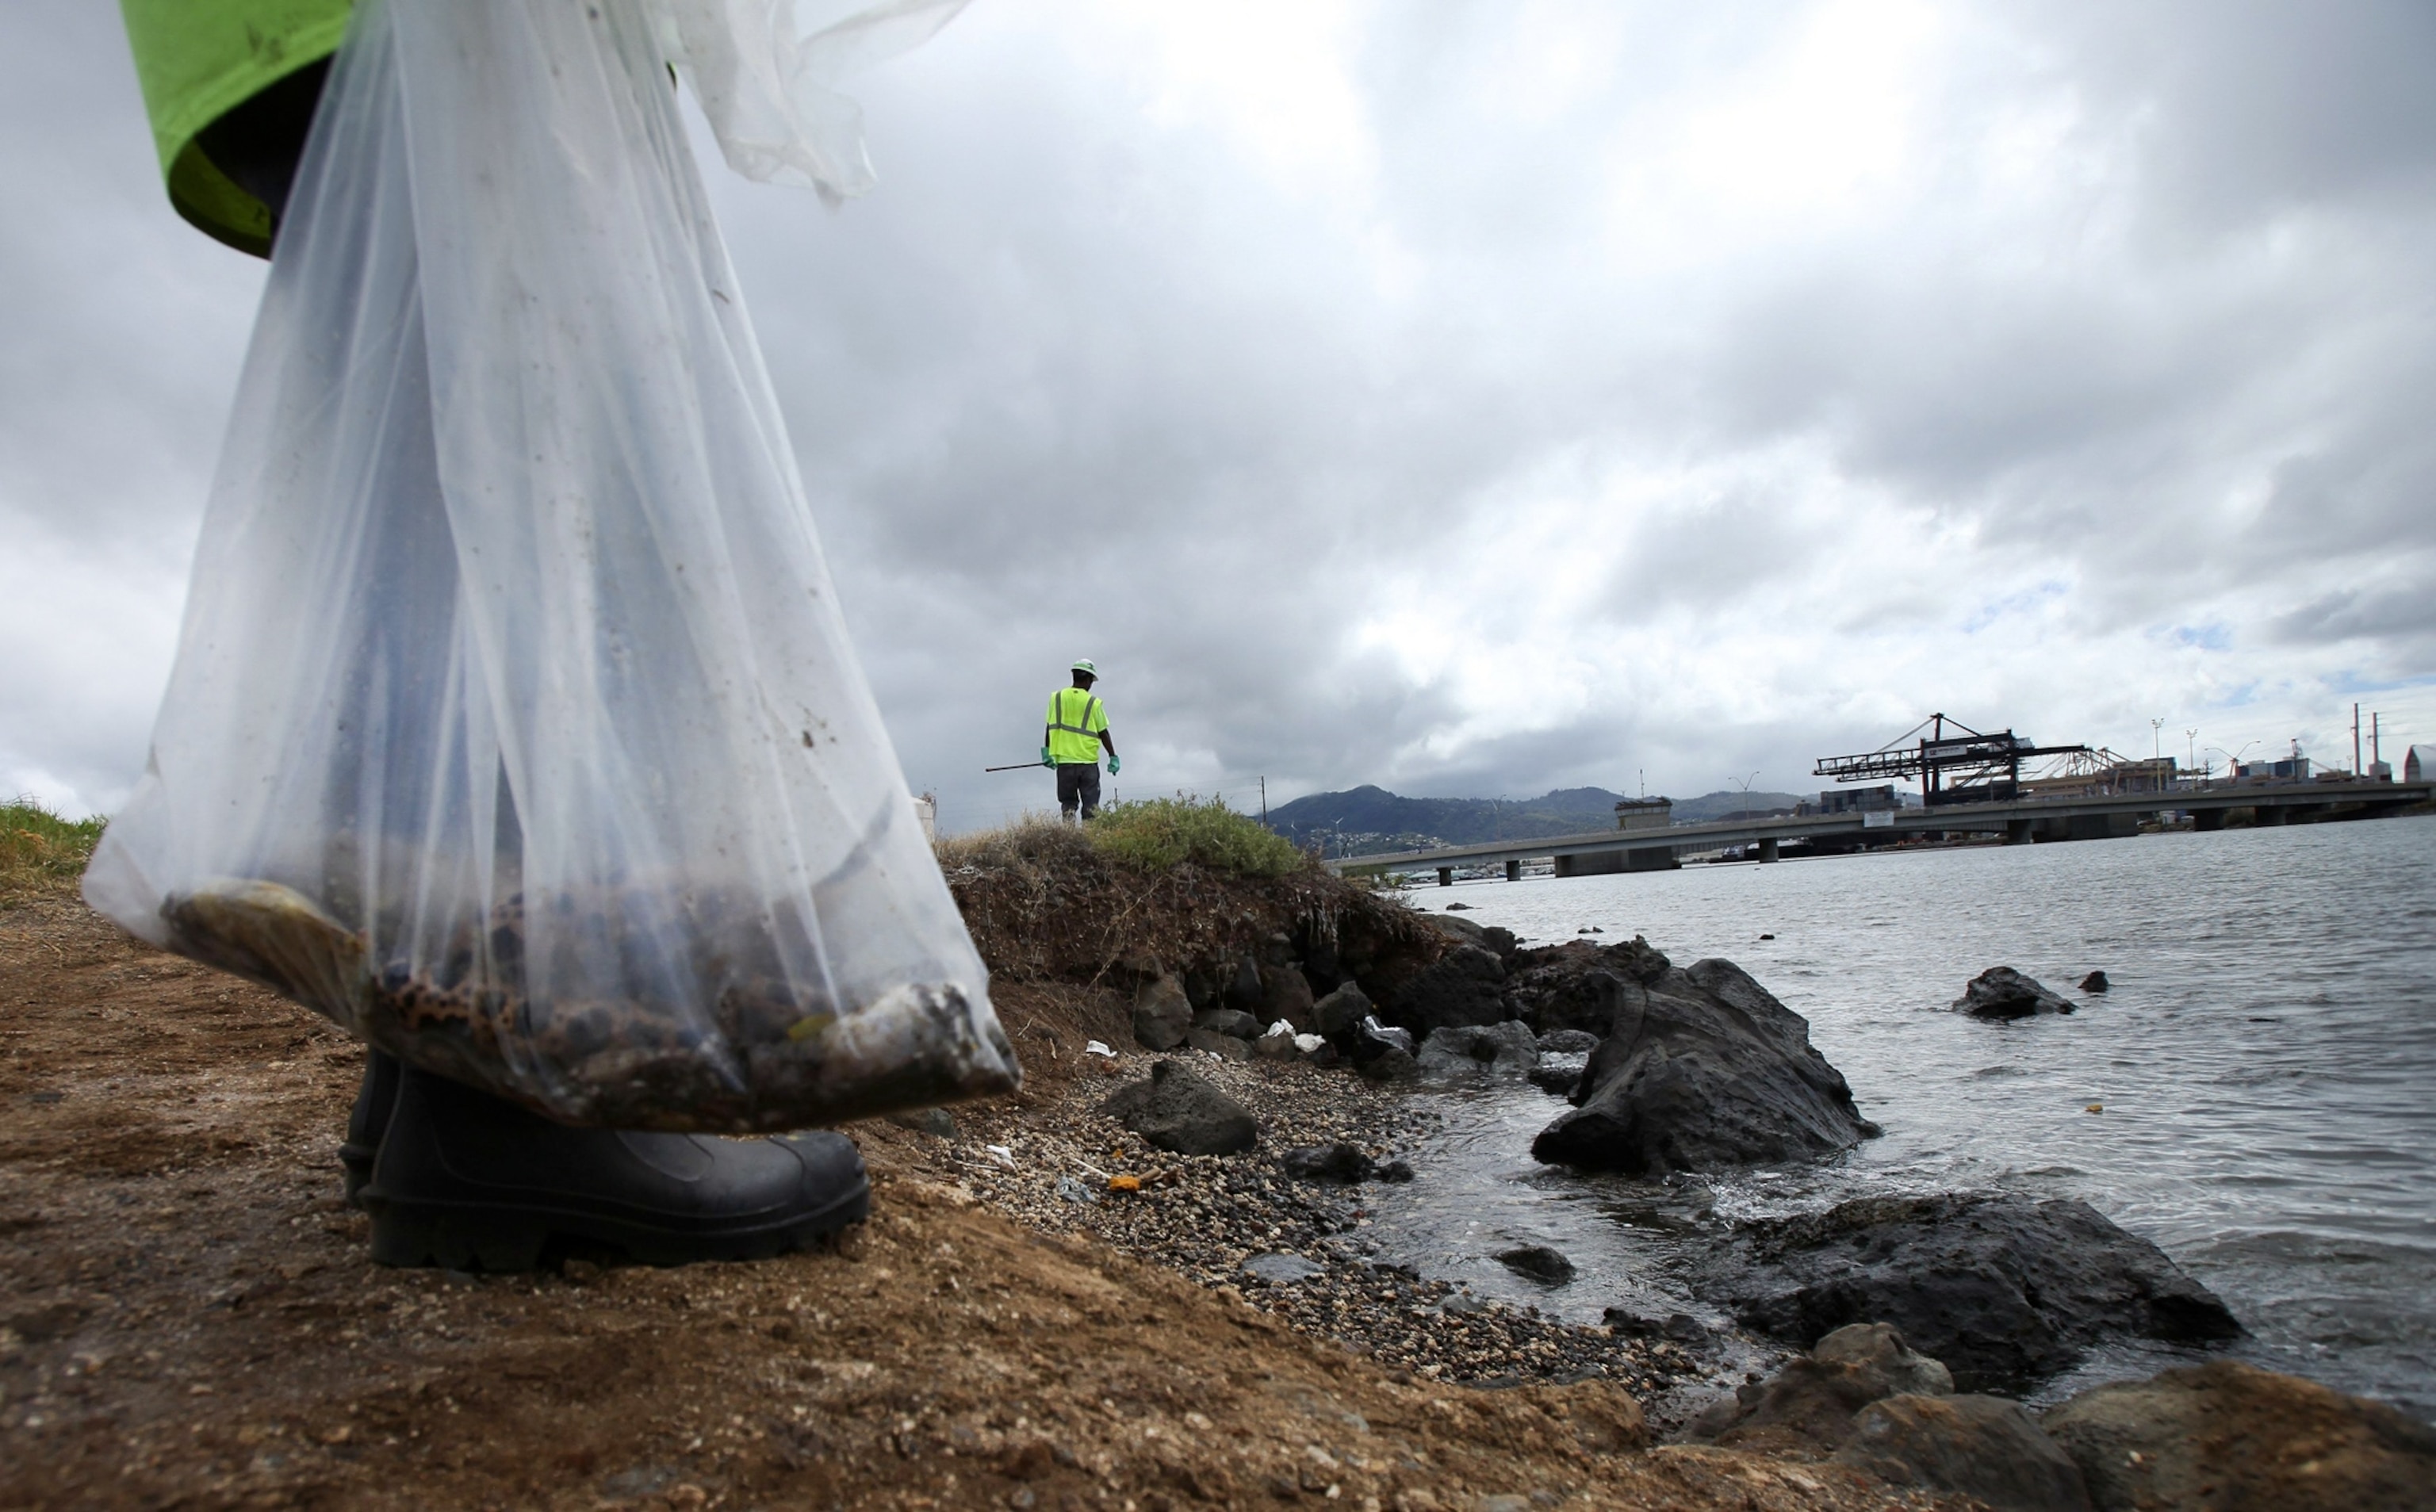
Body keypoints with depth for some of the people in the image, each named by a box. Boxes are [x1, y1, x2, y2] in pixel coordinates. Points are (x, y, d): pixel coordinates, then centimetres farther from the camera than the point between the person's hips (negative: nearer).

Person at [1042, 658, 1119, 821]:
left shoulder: (1056, 698, 2)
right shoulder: (1094, 702, -3)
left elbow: (1050, 727, 4)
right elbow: (1103, 734, 1)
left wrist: (1046, 752, 13)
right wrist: (1113, 757, 9)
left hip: (1064, 761, 2)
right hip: (1088, 762, -2)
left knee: (1068, 803, 9)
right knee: (1091, 805, 4)